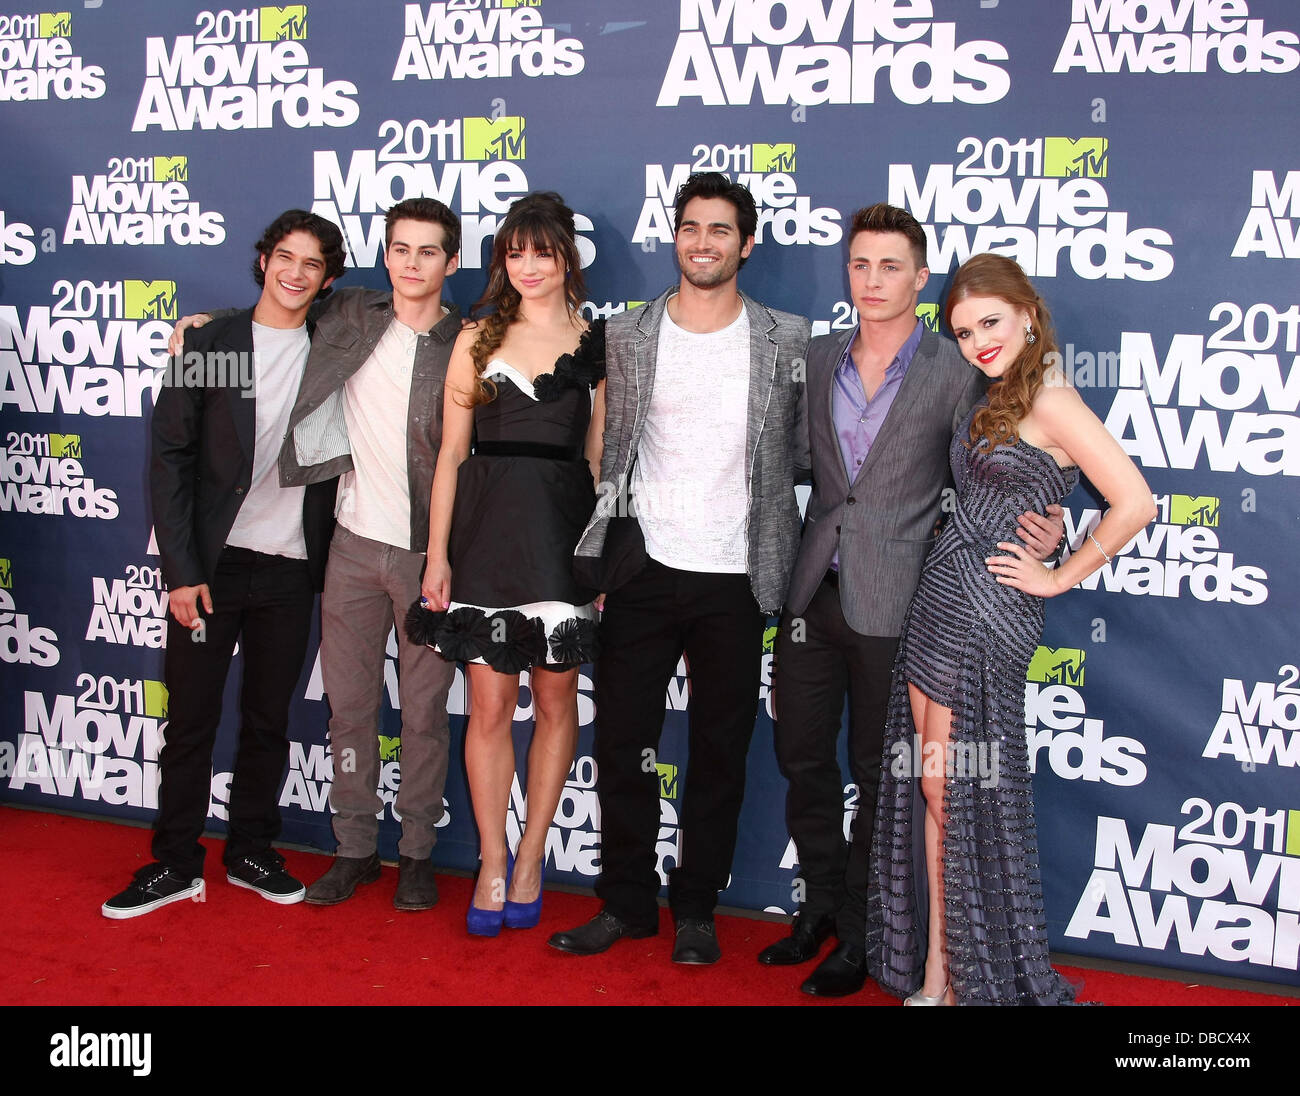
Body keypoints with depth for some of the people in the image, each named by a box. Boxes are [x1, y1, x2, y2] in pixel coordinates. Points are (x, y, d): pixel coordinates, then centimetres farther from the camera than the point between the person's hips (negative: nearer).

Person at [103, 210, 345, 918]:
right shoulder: (209, 344, 0)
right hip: (213, 562, -1)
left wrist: (328, 562, -2)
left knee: (268, 718, 10)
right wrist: (181, 568, -8)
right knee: (191, 718, 4)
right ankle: (175, 864, 17)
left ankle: (251, 852, 24)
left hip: (292, 567, 2)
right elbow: (170, 456, -2)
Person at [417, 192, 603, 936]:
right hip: (486, 530, 1)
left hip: (563, 534, 0)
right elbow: (451, 453, 8)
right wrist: (437, 553, 3)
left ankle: (530, 858, 20)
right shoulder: (479, 338, 9)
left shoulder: (595, 342, 6)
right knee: (490, 706, 2)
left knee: (556, 702, 5)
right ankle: (492, 866, 15)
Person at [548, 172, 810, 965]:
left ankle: (697, 908, 24)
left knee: (721, 751, 9)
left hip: (736, 580, -1)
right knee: (623, 741, 6)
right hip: (645, 572, 1)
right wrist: (596, 559, 2)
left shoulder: (788, 340, 2)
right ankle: (628, 900, 23)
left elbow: (804, 451, 8)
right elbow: (609, 454, 7)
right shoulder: (628, 335, 5)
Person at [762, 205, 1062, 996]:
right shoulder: (817, 359, 7)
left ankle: (858, 935, 23)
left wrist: (1038, 538, -20)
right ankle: (820, 906, 34)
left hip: (892, 604, -5)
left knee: (879, 773, 7)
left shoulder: (959, 373, -6)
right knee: (802, 755, 14)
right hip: (812, 594, 5)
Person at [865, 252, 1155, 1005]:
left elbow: (1134, 503, -21)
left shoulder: (1049, 400, -13)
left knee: (957, 792, 1)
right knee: (934, 790, 10)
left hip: (985, 607, -8)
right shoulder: (997, 401, 14)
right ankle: (935, 972, 20)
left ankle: (966, 979, 18)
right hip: (943, 601, 8)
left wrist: (1057, 577, -12)